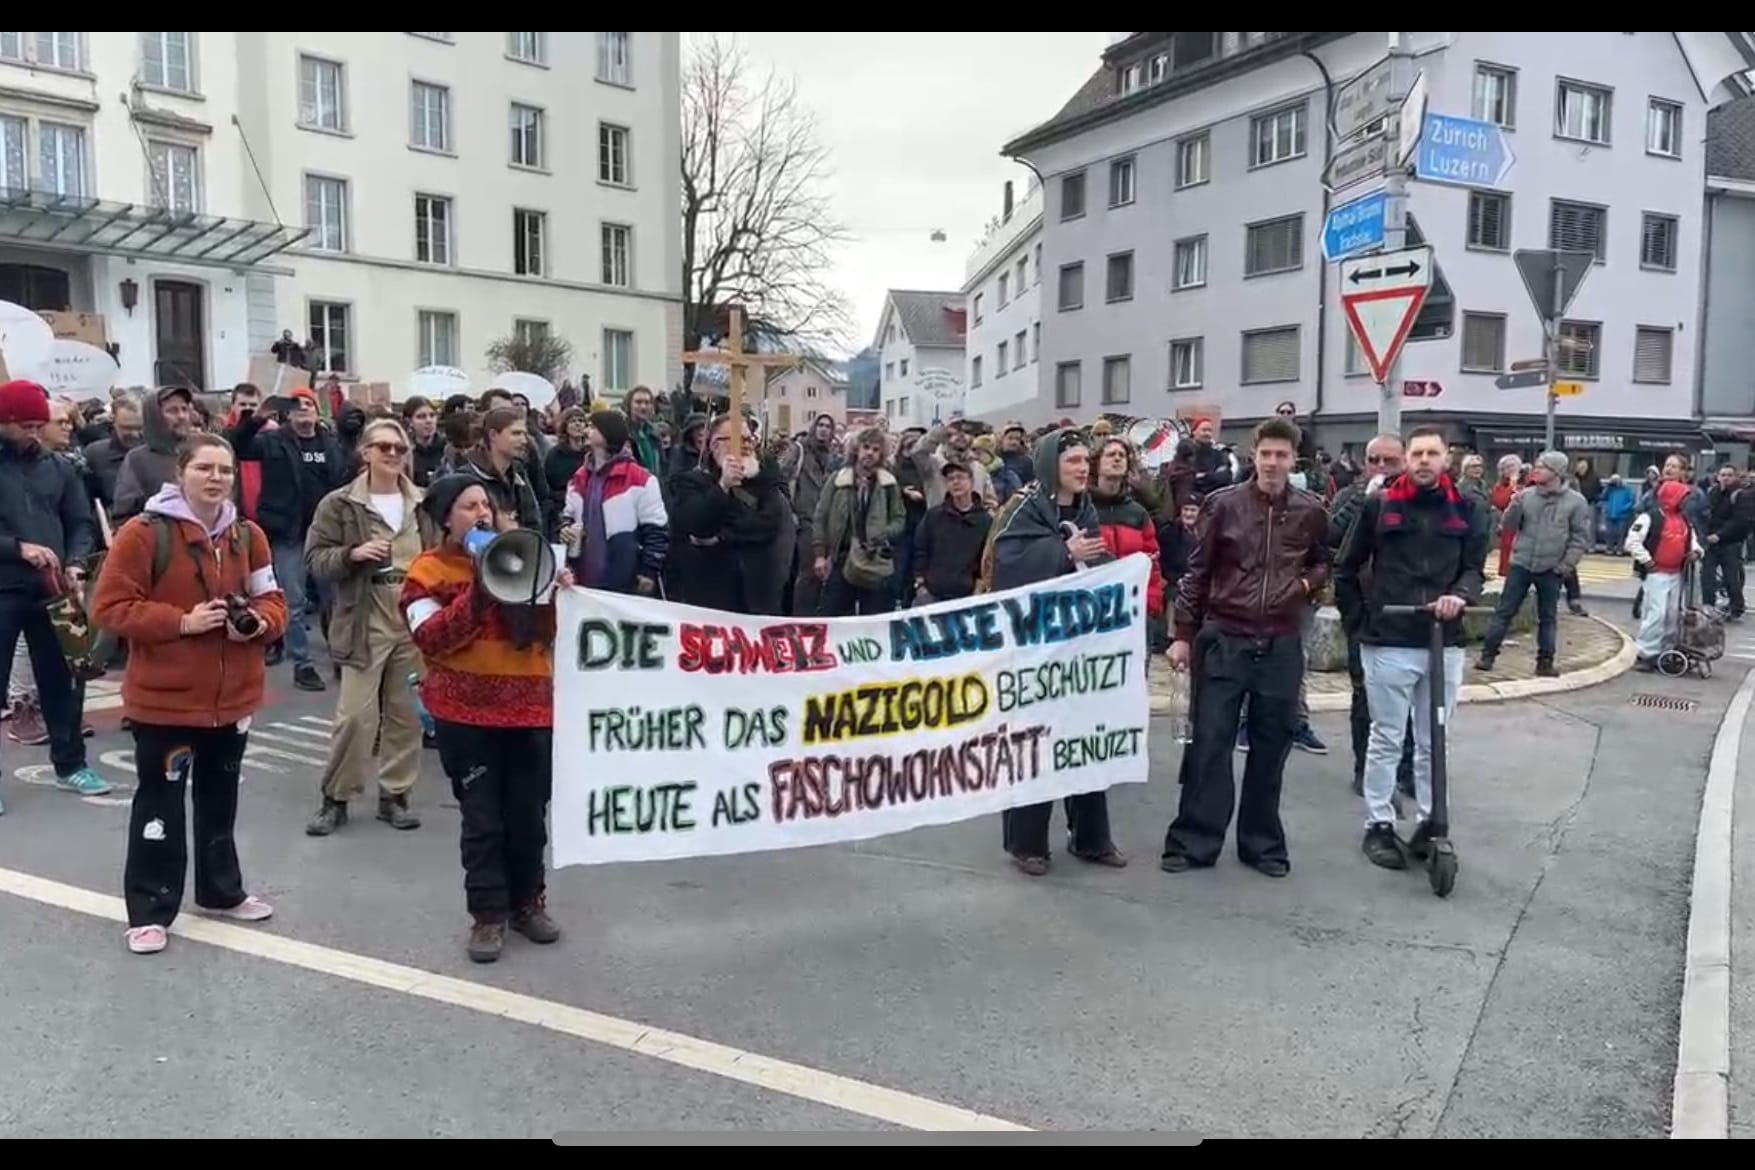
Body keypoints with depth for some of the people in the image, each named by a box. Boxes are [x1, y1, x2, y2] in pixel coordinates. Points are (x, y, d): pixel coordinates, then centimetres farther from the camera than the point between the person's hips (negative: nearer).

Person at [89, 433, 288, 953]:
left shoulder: (248, 536, 4)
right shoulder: (143, 533, -13)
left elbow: (273, 601, 10)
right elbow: (110, 606, -14)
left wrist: (257, 623, -13)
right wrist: (181, 622, -22)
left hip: (232, 697, 5)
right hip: (164, 698, -5)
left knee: (220, 801, 19)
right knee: (159, 804, 4)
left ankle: (222, 892, 34)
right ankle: (150, 911, 15)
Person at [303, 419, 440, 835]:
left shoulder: (424, 504, 8)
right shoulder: (339, 504, -1)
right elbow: (316, 558, -3)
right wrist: (353, 554, -20)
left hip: (415, 620, 3)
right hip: (366, 622, -3)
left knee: (406, 713, 9)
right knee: (356, 714, -4)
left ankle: (394, 795, 22)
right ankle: (336, 798, 13)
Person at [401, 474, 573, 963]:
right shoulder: (428, 570, -1)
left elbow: (549, 629, 9)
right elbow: (430, 639, -13)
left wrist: (559, 592, -11)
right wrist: (478, 591, -20)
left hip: (530, 706, 3)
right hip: (466, 713, -3)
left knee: (529, 813, 10)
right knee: (482, 818, 1)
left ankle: (529, 902, 25)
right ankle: (488, 914, 13)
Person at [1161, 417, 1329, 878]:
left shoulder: (1310, 511, 3)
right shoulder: (1222, 504, -3)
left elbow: (1325, 563, 20)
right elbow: (1197, 571, 1)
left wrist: (1307, 583, -2)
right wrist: (1184, 633, -2)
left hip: (1281, 646, 2)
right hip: (1223, 639, -2)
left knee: (1271, 748, 9)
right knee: (1209, 742, 1)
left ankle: (1262, 842, 22)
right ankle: (1193, 841, 11)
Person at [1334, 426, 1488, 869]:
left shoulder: (1468, 508, 5)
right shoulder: (1379, 504, -1)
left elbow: (1475, 567, 4)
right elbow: (1346, 569, 5)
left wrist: (1460, 595, -18)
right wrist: (1359, 623, 1)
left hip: (1445, 643, 2)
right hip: (1389, 643, -2)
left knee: (1433, 742, 12)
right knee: (1387, 739, 4)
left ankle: (1430, 824, 24)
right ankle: (1379, 825, 14)